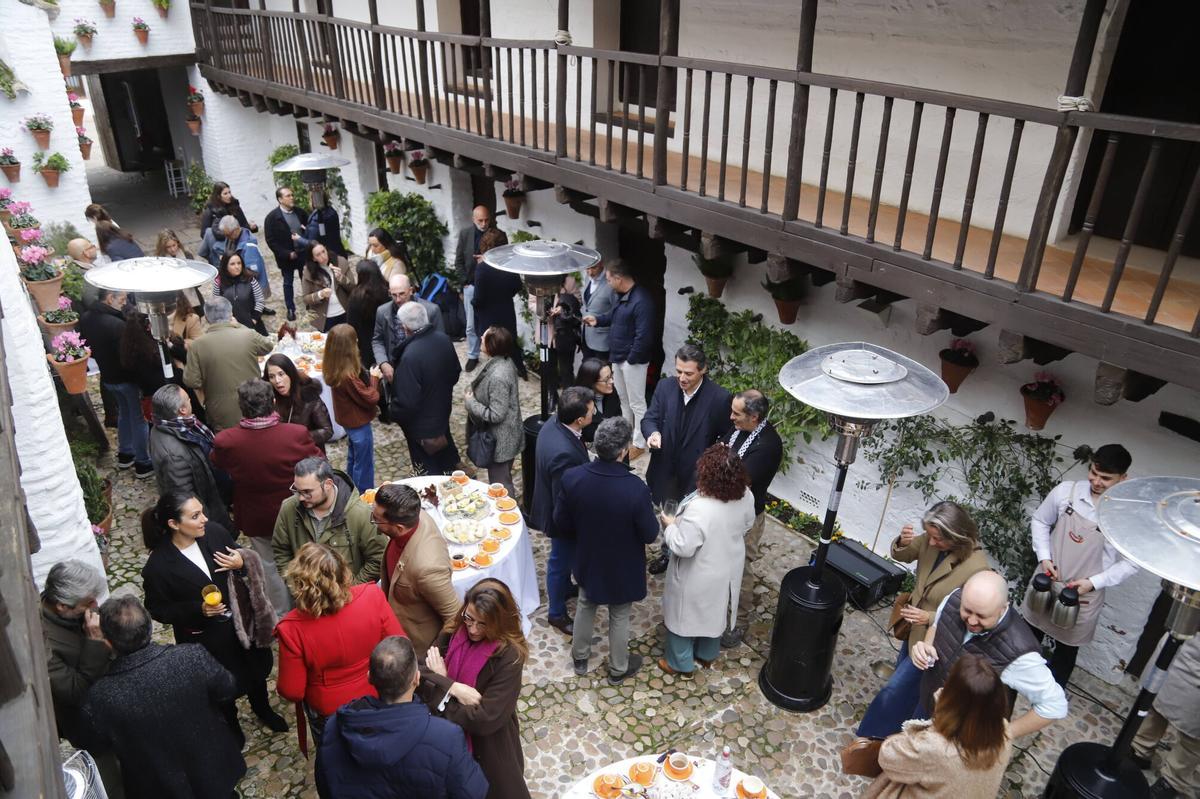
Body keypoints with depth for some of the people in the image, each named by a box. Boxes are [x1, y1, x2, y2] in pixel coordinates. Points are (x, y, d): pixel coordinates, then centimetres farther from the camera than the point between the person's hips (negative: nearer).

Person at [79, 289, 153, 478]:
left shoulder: (85, 318, -3)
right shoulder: (117, 325, -30)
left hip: (107, 376, 8)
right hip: (128, 378, -8)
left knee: (124, 412, 26)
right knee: (139, 419, 6)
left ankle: (125, 455, 39)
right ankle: (143, 464, 15)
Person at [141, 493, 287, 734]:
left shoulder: (215, 532, -16)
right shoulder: (158, 565, -24)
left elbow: (250, 564, 0)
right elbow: (157, 610, -13)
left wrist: (242, 564, -23)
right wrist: (198, 609, -26)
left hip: (243, 621, 4)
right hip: (206, 639, -4)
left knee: (257, 668, 26)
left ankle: (262, 709, 57)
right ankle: (231, 727, 51)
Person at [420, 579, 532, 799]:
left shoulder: (509, 656, -26)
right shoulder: (454, 633, -11)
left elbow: (486, 720, -28)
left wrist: (440, 684, -20)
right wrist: (452, 687, -29)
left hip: (488, 750, -4)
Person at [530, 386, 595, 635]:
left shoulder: (554, 422, -16)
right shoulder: (564, 453, -43)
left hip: (554, 502, 8)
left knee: (565, 558, 33)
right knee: (561, 561, 17)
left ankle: (565, 587, 60)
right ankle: (557, 613, 42)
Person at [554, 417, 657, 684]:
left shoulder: (572, 477, -24)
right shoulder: (636, 488, -33)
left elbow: (561, 526, -10)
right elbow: (649, 535, -19)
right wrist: (652, 518, 3)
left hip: (587, 560, 3)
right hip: (622, 567, -3)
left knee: (585, 607, 29)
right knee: (619, 617, 22)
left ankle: (580, 657, 50)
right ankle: (618, 669, 44)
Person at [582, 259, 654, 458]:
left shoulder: (641, 300, -25)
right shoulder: (620, 295, 5)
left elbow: (643, 336, -26)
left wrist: (631, 359, -20)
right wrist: (597, 319, 6)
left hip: (633, 360, -10)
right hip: (617, 357, 10)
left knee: (636, 403, 3)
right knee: (623, 399, 22)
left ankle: (639, 443, 14)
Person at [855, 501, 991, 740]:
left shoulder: (975, 568, -33)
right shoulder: (931, 541, -16)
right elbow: (902, 556, 0)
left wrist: (929, 618, -32)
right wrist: (902, 542, -23)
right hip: (913, 628, 7)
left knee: (894, 690, 5)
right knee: (906, 684, 27)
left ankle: (874, 738, 28)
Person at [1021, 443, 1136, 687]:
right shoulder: (1066, 491, -11)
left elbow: (1131, 563, -8)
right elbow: (1039, 521, 4)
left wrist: (1094, 582, -17)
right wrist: (1044, 557, -7)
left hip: (1082, 597, -2)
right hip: (1046, 582, 3)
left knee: (1066, 649, 16)